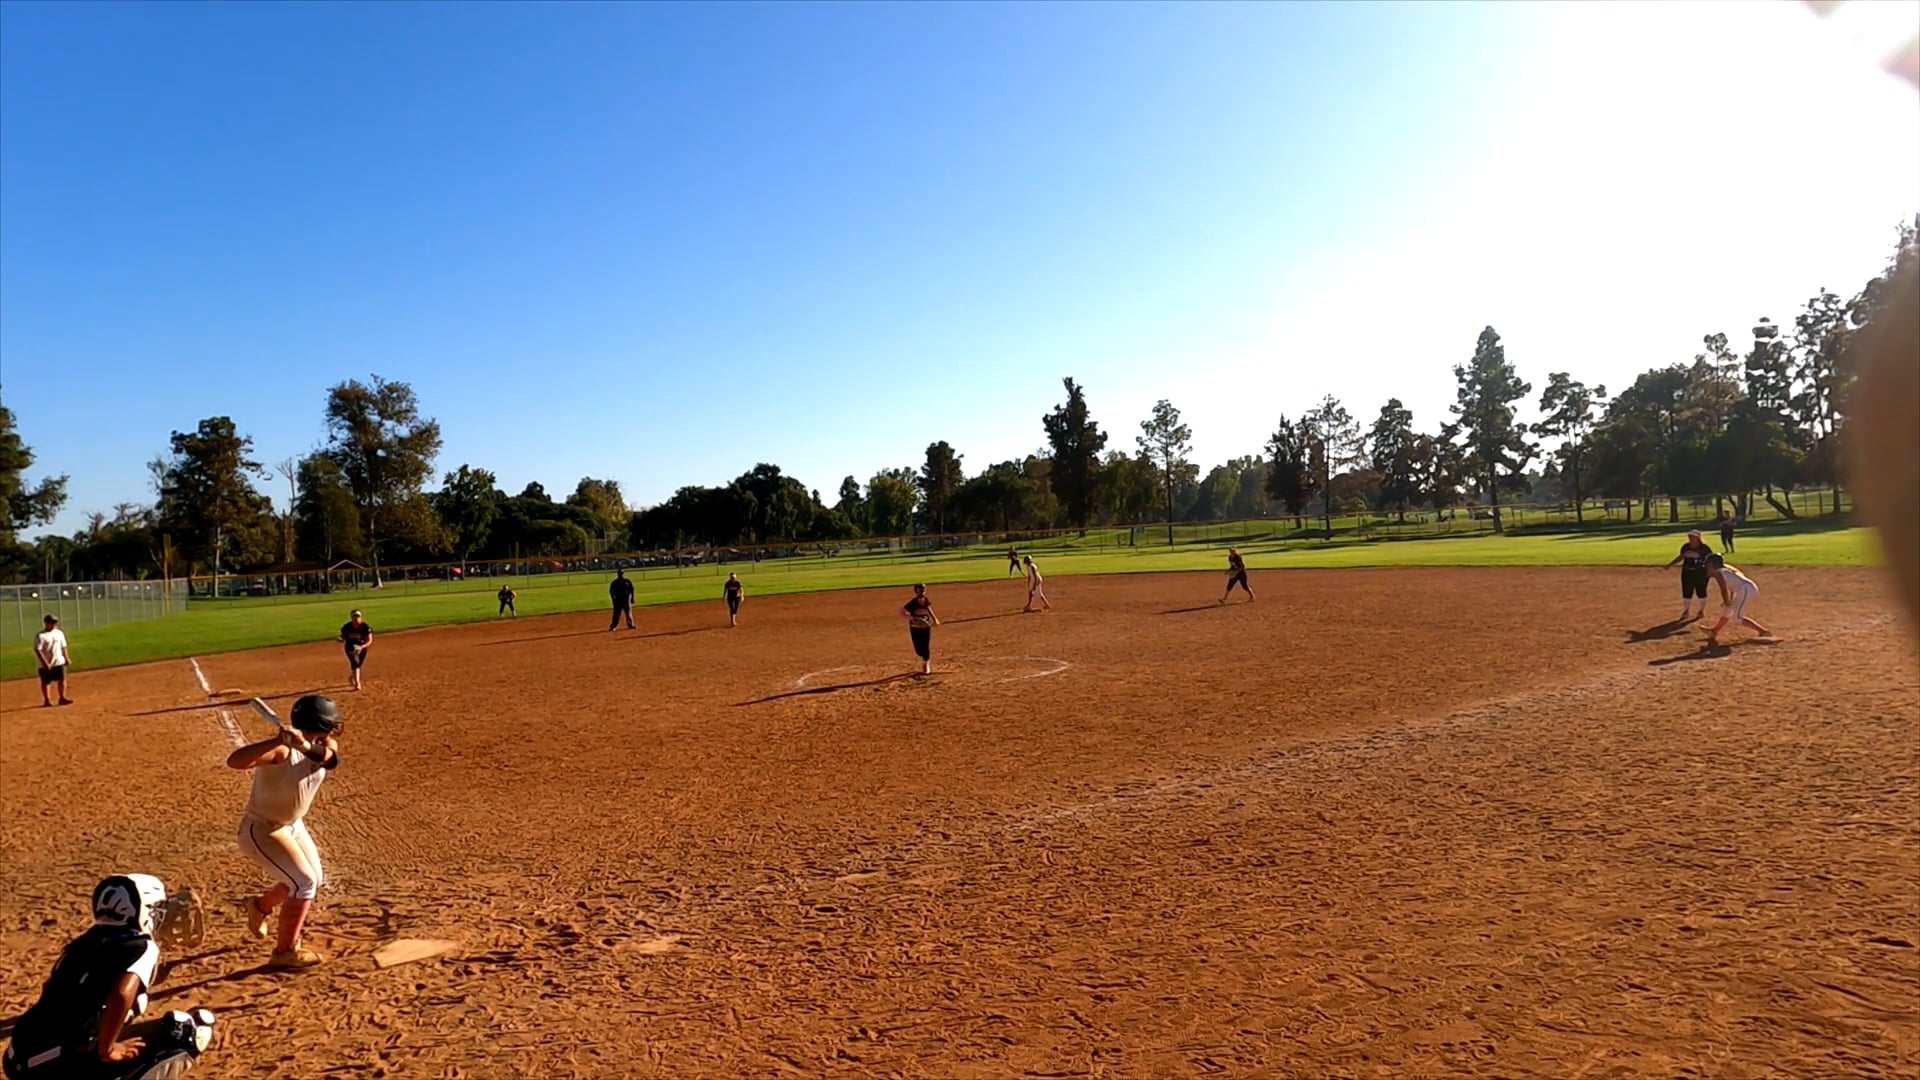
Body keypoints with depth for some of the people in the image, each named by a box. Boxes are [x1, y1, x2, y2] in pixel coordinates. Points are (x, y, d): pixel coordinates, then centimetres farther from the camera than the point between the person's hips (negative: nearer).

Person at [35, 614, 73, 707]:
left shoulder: (59, 633, 7)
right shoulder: (40, 636, -12)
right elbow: (37, 650, -16)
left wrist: (66, 658, 9)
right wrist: (45, 663, -21)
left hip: (59, 662, 5)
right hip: (46, 664, -4)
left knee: (62, 679, 4)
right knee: (45, 682, 5)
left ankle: (63, 698, 11)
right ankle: (47, 700, 13)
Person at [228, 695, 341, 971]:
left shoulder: (323, 745, -10)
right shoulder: (282, 750, -29)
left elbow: (330, 759, -33)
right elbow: (234, 761, -44)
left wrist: (305, 745, -53)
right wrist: (276, 741, -56)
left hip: (293, 825, 8)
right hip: (260, 830, -8)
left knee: (310, 882, 20)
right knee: (304, 883, -14)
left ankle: (259, 905, 48)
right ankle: (284, 952, 1)